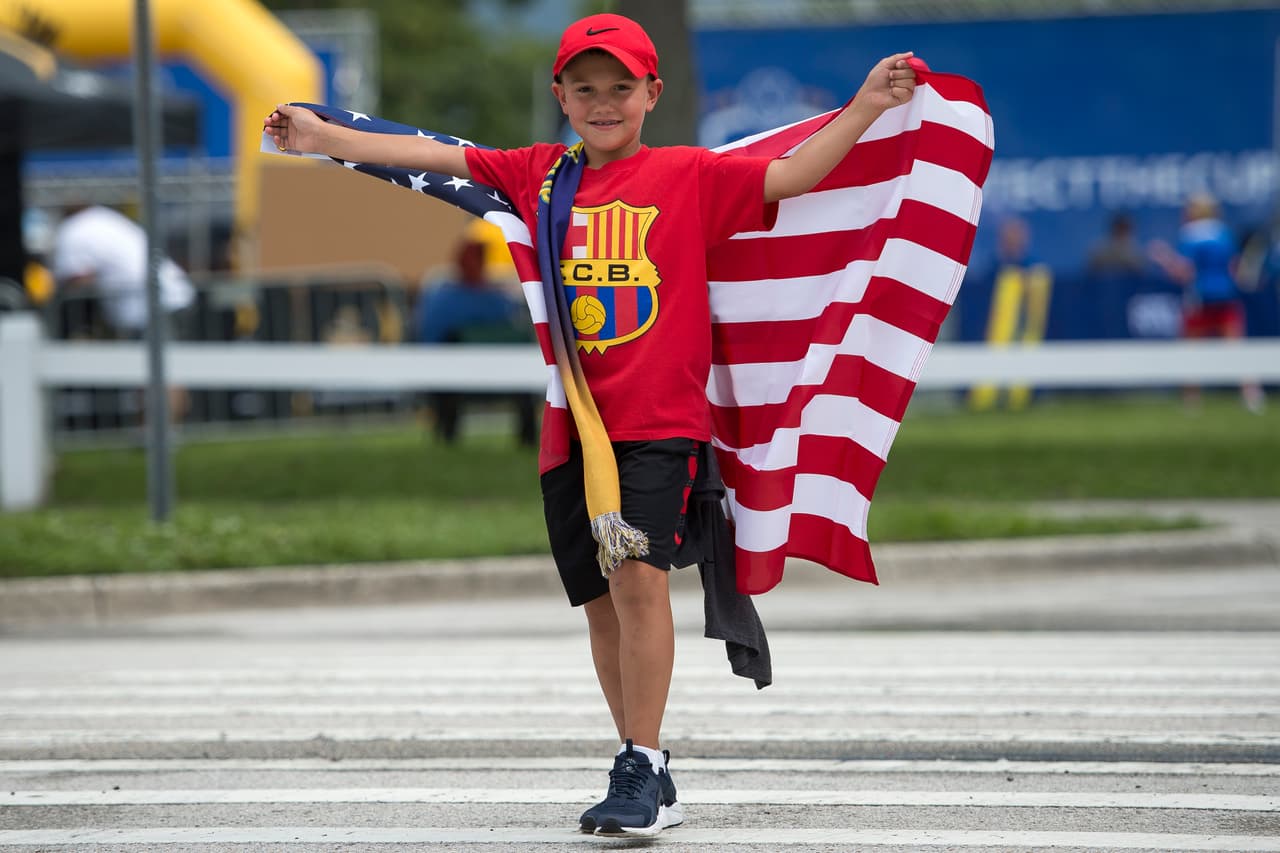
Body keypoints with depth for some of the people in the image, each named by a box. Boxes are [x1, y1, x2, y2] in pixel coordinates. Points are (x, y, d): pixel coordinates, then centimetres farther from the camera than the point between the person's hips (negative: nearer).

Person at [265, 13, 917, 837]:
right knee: (601, 596, 7)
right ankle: (644, 779, 17)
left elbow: (788, 178, -4)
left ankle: (645, 768, -15)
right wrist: (325, 136, 11)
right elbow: (432, 154, 13)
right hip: (572, 422, 4)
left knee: (638, 571, -20)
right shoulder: (537, 175, 12)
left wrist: (865, 107, -14)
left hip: (660, 418, -4)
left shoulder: (689, 176, 2)